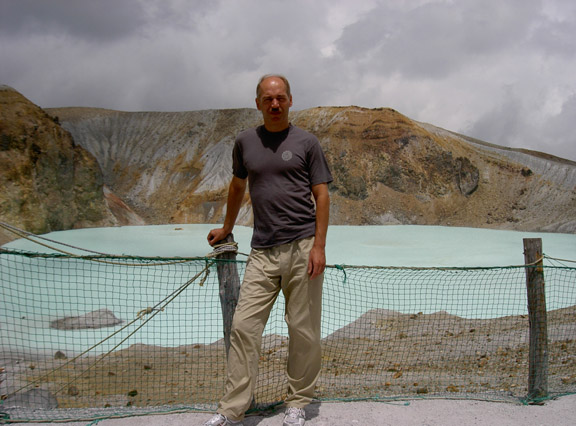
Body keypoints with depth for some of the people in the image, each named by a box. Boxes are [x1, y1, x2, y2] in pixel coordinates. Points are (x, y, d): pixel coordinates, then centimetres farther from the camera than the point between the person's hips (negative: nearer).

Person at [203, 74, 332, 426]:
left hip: (302, 248, -2)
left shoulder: (306, 142, 3)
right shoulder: (245, 142, 12)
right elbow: (237, 186, 26)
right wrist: (227, 229, 33)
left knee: (303, 329, 3)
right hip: (262, 252, 3)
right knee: (244, 325, -2)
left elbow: (321, 195, 1)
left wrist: (319, 245, -8)